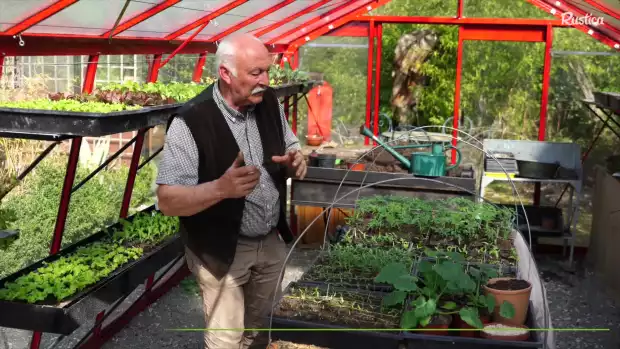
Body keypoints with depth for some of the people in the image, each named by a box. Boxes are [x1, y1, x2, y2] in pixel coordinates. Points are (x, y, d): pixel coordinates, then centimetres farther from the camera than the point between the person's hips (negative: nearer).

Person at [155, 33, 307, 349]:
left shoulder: (269, 102, -6)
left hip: (272, 242, 6)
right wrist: (221, 188, -41)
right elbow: (168, 201, -24)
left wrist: (295, 161, -14)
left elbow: (289, 148, 11)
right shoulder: (191, 122, -24)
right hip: (222, 251, -5)